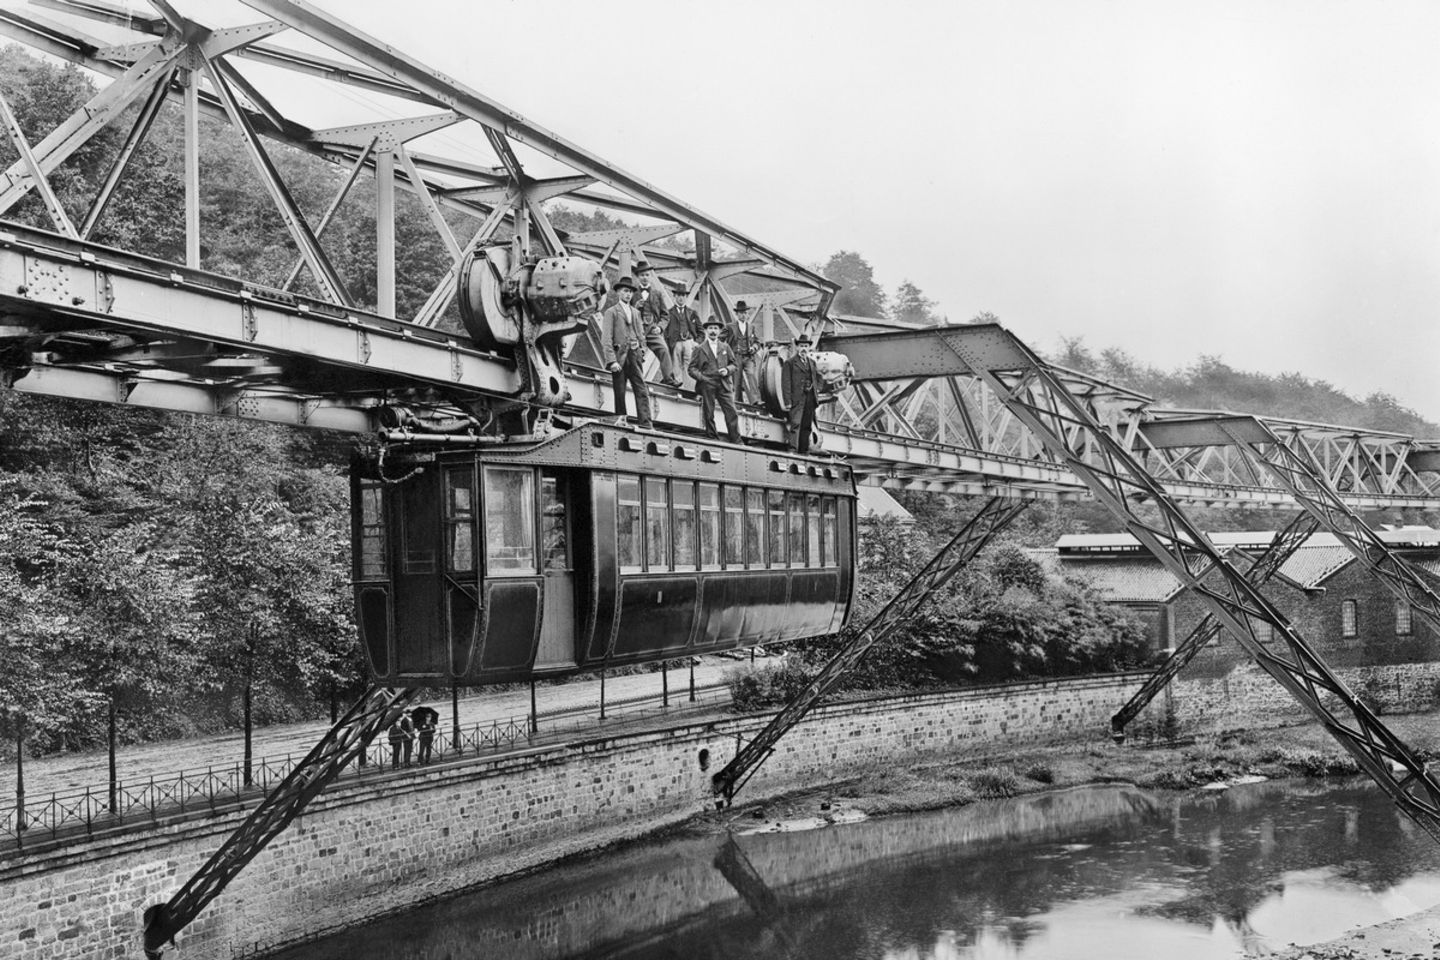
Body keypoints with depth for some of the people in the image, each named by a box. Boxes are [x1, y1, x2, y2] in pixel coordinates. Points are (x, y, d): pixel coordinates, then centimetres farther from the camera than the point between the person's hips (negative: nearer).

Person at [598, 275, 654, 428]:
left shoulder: (636, 312, 20)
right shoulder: (611, 312, 3)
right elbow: (606, 339, -5)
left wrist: (642, 355, 9)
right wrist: (612, 361, -15)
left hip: (635, 355, 4)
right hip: (619, 356, -4)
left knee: (642, 390, -6)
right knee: (620, 393, -2)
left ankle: (646, 424, -11)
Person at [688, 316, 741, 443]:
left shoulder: (725, 347, 17)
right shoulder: (700, 349, 8)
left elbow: (733, 364, 20)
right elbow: (692, 368, 6)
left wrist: (727, 370, -2)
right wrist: (701, 377, -11)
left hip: (724, 385, 2)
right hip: (707, 385, -2)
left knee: (732, 412, -8)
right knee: (709, 414, -2)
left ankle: (736, 441, -6)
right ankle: (712, 440, 5)